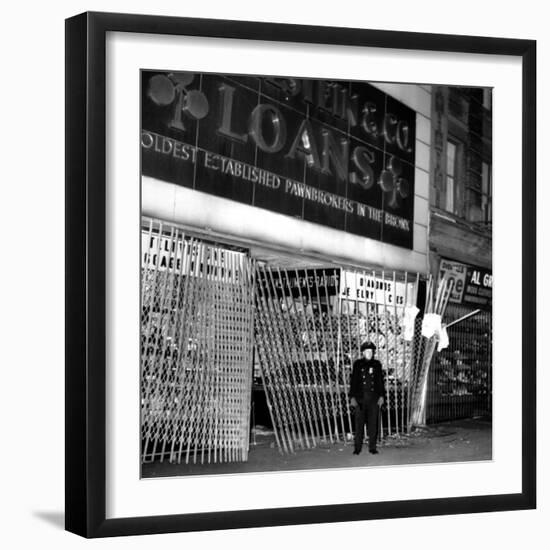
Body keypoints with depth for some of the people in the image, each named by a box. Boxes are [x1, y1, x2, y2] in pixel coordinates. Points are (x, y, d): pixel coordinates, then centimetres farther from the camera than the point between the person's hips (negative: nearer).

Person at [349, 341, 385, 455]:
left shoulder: (376, 364, 9)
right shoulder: (358, 364, 3)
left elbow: (380, 381, 12)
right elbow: (353, 381, 3)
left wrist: (381, 396, 5)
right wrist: (352, 397, -3)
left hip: (373, 398, 1)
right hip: (360, 398, -1)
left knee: (373, 423, 2)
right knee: (359, 423, 0)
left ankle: (372, 447, 10)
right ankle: (357, 448, 6)